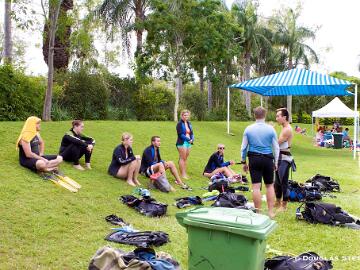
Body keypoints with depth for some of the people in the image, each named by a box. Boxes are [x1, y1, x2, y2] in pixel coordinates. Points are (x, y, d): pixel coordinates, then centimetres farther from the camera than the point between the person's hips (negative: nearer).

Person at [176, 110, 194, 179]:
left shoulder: (189, 123, 13)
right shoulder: (180, 124, -8)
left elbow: (191, 133, 14)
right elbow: (181, 134, -14)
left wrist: (192, 139, -4)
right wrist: (188, 139, -15)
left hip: (188, 142, 7)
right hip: (182, 142, -7)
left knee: (185, 159, 10)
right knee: (182, 158, -4)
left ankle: (185, 173, 16)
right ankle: (182, 174, 1)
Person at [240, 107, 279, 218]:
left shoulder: (248, 129, -1)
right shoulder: (271, 129, -2)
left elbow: (244, 147, 3)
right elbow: (276, 147, 3)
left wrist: (244, 162, 13)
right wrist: (276, 162, 14)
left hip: (254, 159, 0)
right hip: (268, 159, 1)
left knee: (256, 186, 1)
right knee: (270, 185, 12)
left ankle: (258, 212, 6)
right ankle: (270, 212, 14)